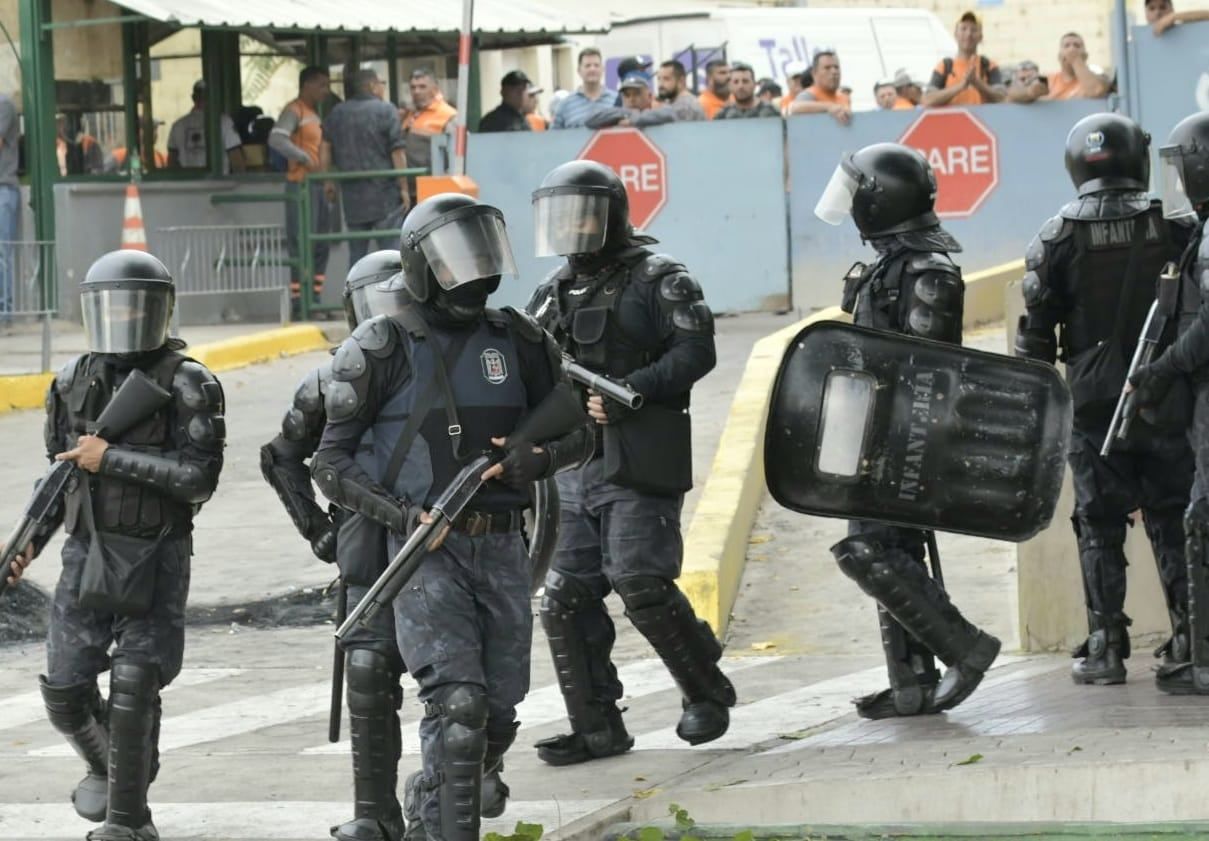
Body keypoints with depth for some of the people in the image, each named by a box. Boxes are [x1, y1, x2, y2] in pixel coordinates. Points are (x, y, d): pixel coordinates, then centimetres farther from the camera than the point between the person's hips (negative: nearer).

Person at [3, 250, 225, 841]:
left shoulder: (188, 385, -8)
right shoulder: (73, 382, 6)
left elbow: (199, 477, -17)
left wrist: (112, 458, -18)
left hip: (156, 563, -4)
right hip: (87, 555, 4)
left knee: (133, 693, -8)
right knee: (66, 693, 2)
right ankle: (105, 767, 32)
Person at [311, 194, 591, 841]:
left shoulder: (516, 341, 6)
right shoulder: (385, 350, -5)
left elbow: (574, 434, 15)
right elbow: (332, 464, -2)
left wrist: (533, 460, -7)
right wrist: (403, 517, -14)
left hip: (501, 549, 5)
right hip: (427, 553, -4)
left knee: (497, 714, 8)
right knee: (458, 702, -19)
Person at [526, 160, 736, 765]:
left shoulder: (657, 280, -2)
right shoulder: (554, 295, 19)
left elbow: (695, 351, -13)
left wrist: (627, 393, -21)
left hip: (638, 465, -7)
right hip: (573, 466, 7)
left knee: (642, 586, -14)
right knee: (566, 601, 2)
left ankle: (707, 693, 6)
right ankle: (597, 727, 9)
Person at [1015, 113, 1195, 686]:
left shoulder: (1058, 237, -2)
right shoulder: (1172, 225, 0)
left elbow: (1036, 332, -2)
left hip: (1095, 401, -1)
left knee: (1100, 527, 4)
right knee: (1173, 520, 9)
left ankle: (1105, 649, 2)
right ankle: (1186, 636, 6)